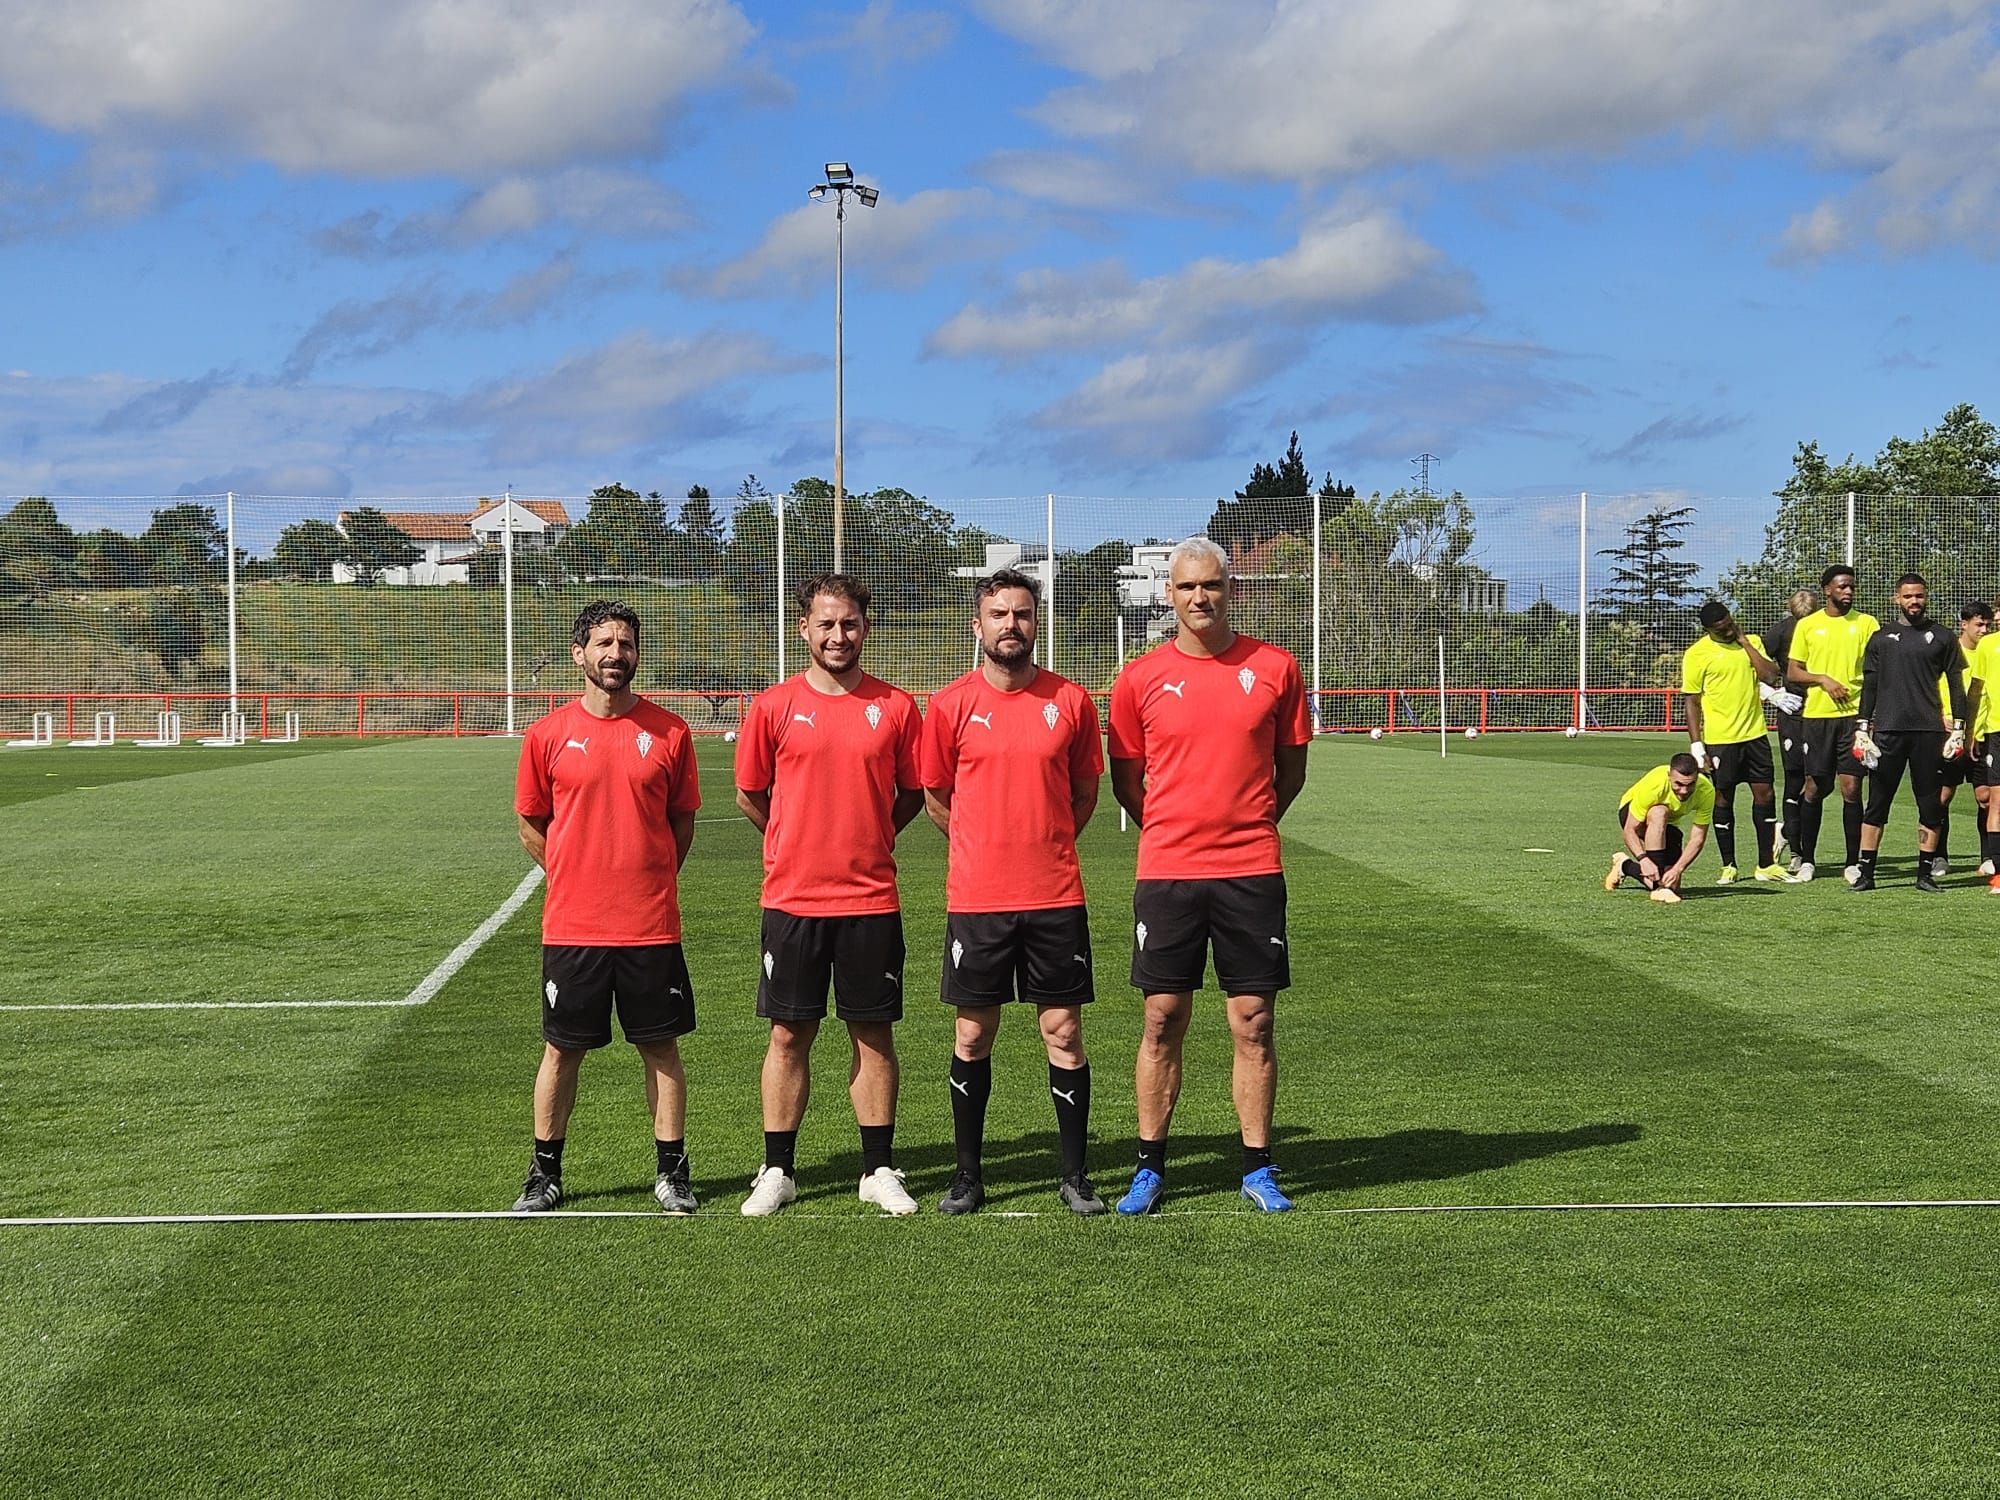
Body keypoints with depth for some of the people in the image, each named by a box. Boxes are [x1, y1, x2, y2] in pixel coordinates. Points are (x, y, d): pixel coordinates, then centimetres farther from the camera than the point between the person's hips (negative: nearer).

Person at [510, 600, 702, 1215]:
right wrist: (574, 878, 6)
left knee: (661, 1049, 6)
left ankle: (671, 1172, 17)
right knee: (562, 1050, 8)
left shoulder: (670, 732, 1)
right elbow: (530, 823, 10)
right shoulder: (549, 734, 0)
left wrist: (650, 881, 7)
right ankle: (545, 1174, 21)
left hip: (651, 926, 0)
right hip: (571, 926, 0)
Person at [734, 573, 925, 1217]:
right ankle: (777, 1172, 14)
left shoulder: (895, 706, 2)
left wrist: (866, 837, 9)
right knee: (789, 1034, 5)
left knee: (874, 1034, 6)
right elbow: (749, 794, 10)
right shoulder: (775, 706, 0)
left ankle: (880, 1170, 16)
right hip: (792, 898, 0)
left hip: (871, 899, 1)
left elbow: (912, 794, 12)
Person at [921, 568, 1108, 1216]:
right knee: (973, 1036, 7)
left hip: (1055, 896, 0)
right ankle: (968, 1174, 18)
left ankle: (1074, 1175, 13)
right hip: (976, 897, 0)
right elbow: (936, 797, 11)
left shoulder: (1071, 701, 2)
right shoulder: (951, 705, 0)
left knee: (1064, 1032, 3)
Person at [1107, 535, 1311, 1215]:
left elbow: (1291, 765, 14)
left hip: (1252, 871, 0)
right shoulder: (1141, 679, 2)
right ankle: (1150, 1167, 14)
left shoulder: (1274, 668, 2)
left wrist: (1246, 825, 12)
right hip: (1166, 872, 0)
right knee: (1162, 1020, 3)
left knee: (1254, 1022, 3)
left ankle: (1258, 1169, 13)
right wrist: (1179, 830, 11)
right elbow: (1126, 781, 12)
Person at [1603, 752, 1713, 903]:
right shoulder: (1653, 785, -38)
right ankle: (1659, 885, -34)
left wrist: (1677, 869, -36)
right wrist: (1643, 860, -46)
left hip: (1667, 824, 4)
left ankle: (1624, 866, 20)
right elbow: (1629, 830, -31)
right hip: (1631, 813, -4)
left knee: (1671, 885, -9)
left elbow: (1697, 838, -24)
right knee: (1659, 813, -41)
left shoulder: (1706, 791, -29)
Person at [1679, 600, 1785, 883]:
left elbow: (1770, 677, -6)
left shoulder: (1751, 643, 7)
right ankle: (1728, 866, 12)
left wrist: (1745, 643, -7)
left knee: (1764, 794, 4)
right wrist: (1696, 745, -10)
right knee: (1723, 799, 3)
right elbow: (1690, 702, -5)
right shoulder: (1696, 654, -5)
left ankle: (1766, 864, 13)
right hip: (1719, 739, -4)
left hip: (1755, 734, 4)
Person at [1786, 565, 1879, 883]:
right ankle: (1806, 860, 14)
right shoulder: (1807, 625, 7)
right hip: (1816, 715, 1)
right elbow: (1793, 672, 7)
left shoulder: (1867, 623, 6)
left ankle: (1853, 863, 4)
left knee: (1851, 788, -4)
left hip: (1854, 714, -1)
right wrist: (1824, 679, -10)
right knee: (1814, 788, 5)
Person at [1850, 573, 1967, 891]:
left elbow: (1955, 684, 9)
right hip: (1887, 731, 0)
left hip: (1929, 733, 0)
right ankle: (1866, 873, 3)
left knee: (1930, 805, 2)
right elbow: (1869, 686, 12)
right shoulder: (1881, 638, 11)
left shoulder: (1943, 638, 9)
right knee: (1877, 803, 0)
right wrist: (1862, 728, 5)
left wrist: (1958, 728, 1)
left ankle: (1925, 873, 9)